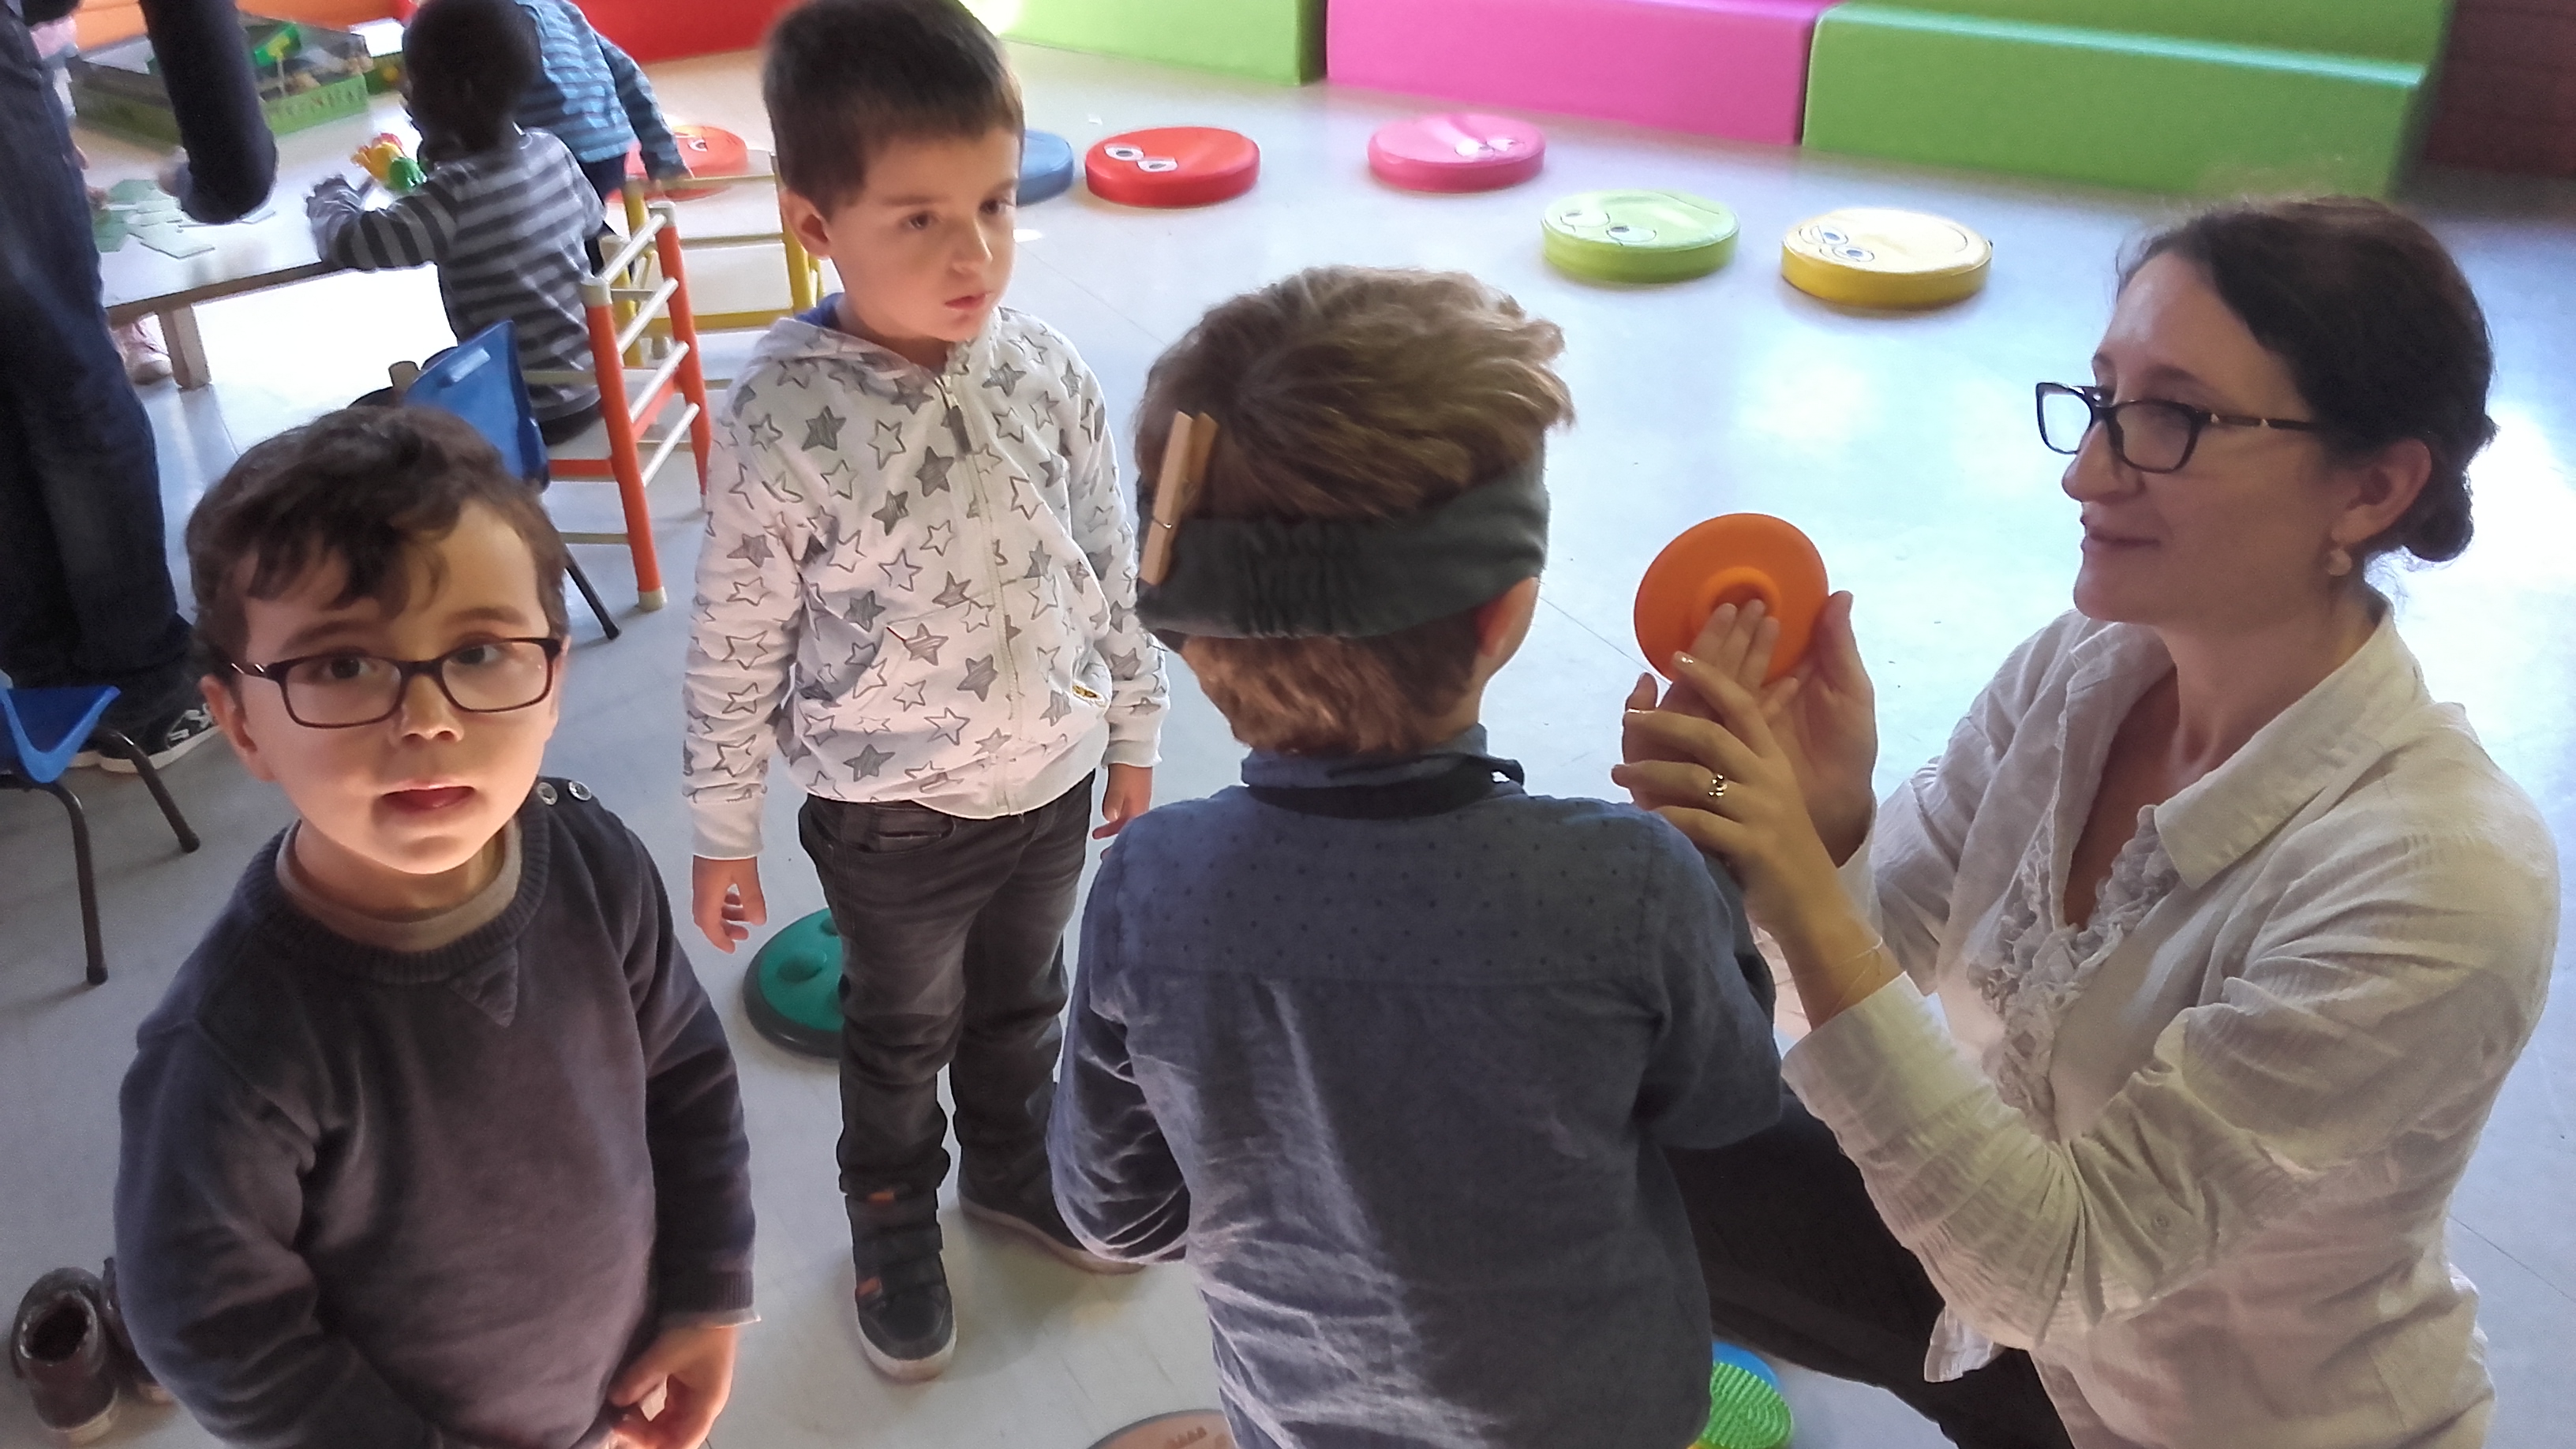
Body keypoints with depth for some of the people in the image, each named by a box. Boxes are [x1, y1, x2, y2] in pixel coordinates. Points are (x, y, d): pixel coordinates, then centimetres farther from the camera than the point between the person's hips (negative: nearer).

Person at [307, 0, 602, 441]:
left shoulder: (457, 192, -25)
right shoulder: (551, 151, -3)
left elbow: (349, 242, -26)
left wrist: (331, 196, -2)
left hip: (537, 411, -8)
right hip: (588, 380, 8)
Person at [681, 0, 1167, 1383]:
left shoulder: (1047, 372, -12)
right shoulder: (777, 422, -24)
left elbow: (1108, 569, 1)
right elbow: (736, 651, -14)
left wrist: (1133, 738, 8)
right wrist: (722, 835, -5)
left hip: (1052, 782, 4)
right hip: (892, 819, -3)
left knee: (1022, 1004, 26)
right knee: (903, 1035, 21)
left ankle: (1010, 1167, 54)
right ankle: (892, 1221, 48)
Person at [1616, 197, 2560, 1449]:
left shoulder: (2439, 883, -31)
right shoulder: (2081, 669, -13)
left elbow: (2056, 1260, -29)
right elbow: (1875, 948, -9)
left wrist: (1811, 911, -39)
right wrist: (1817, 826, -30)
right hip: (2014, 1274, 5)